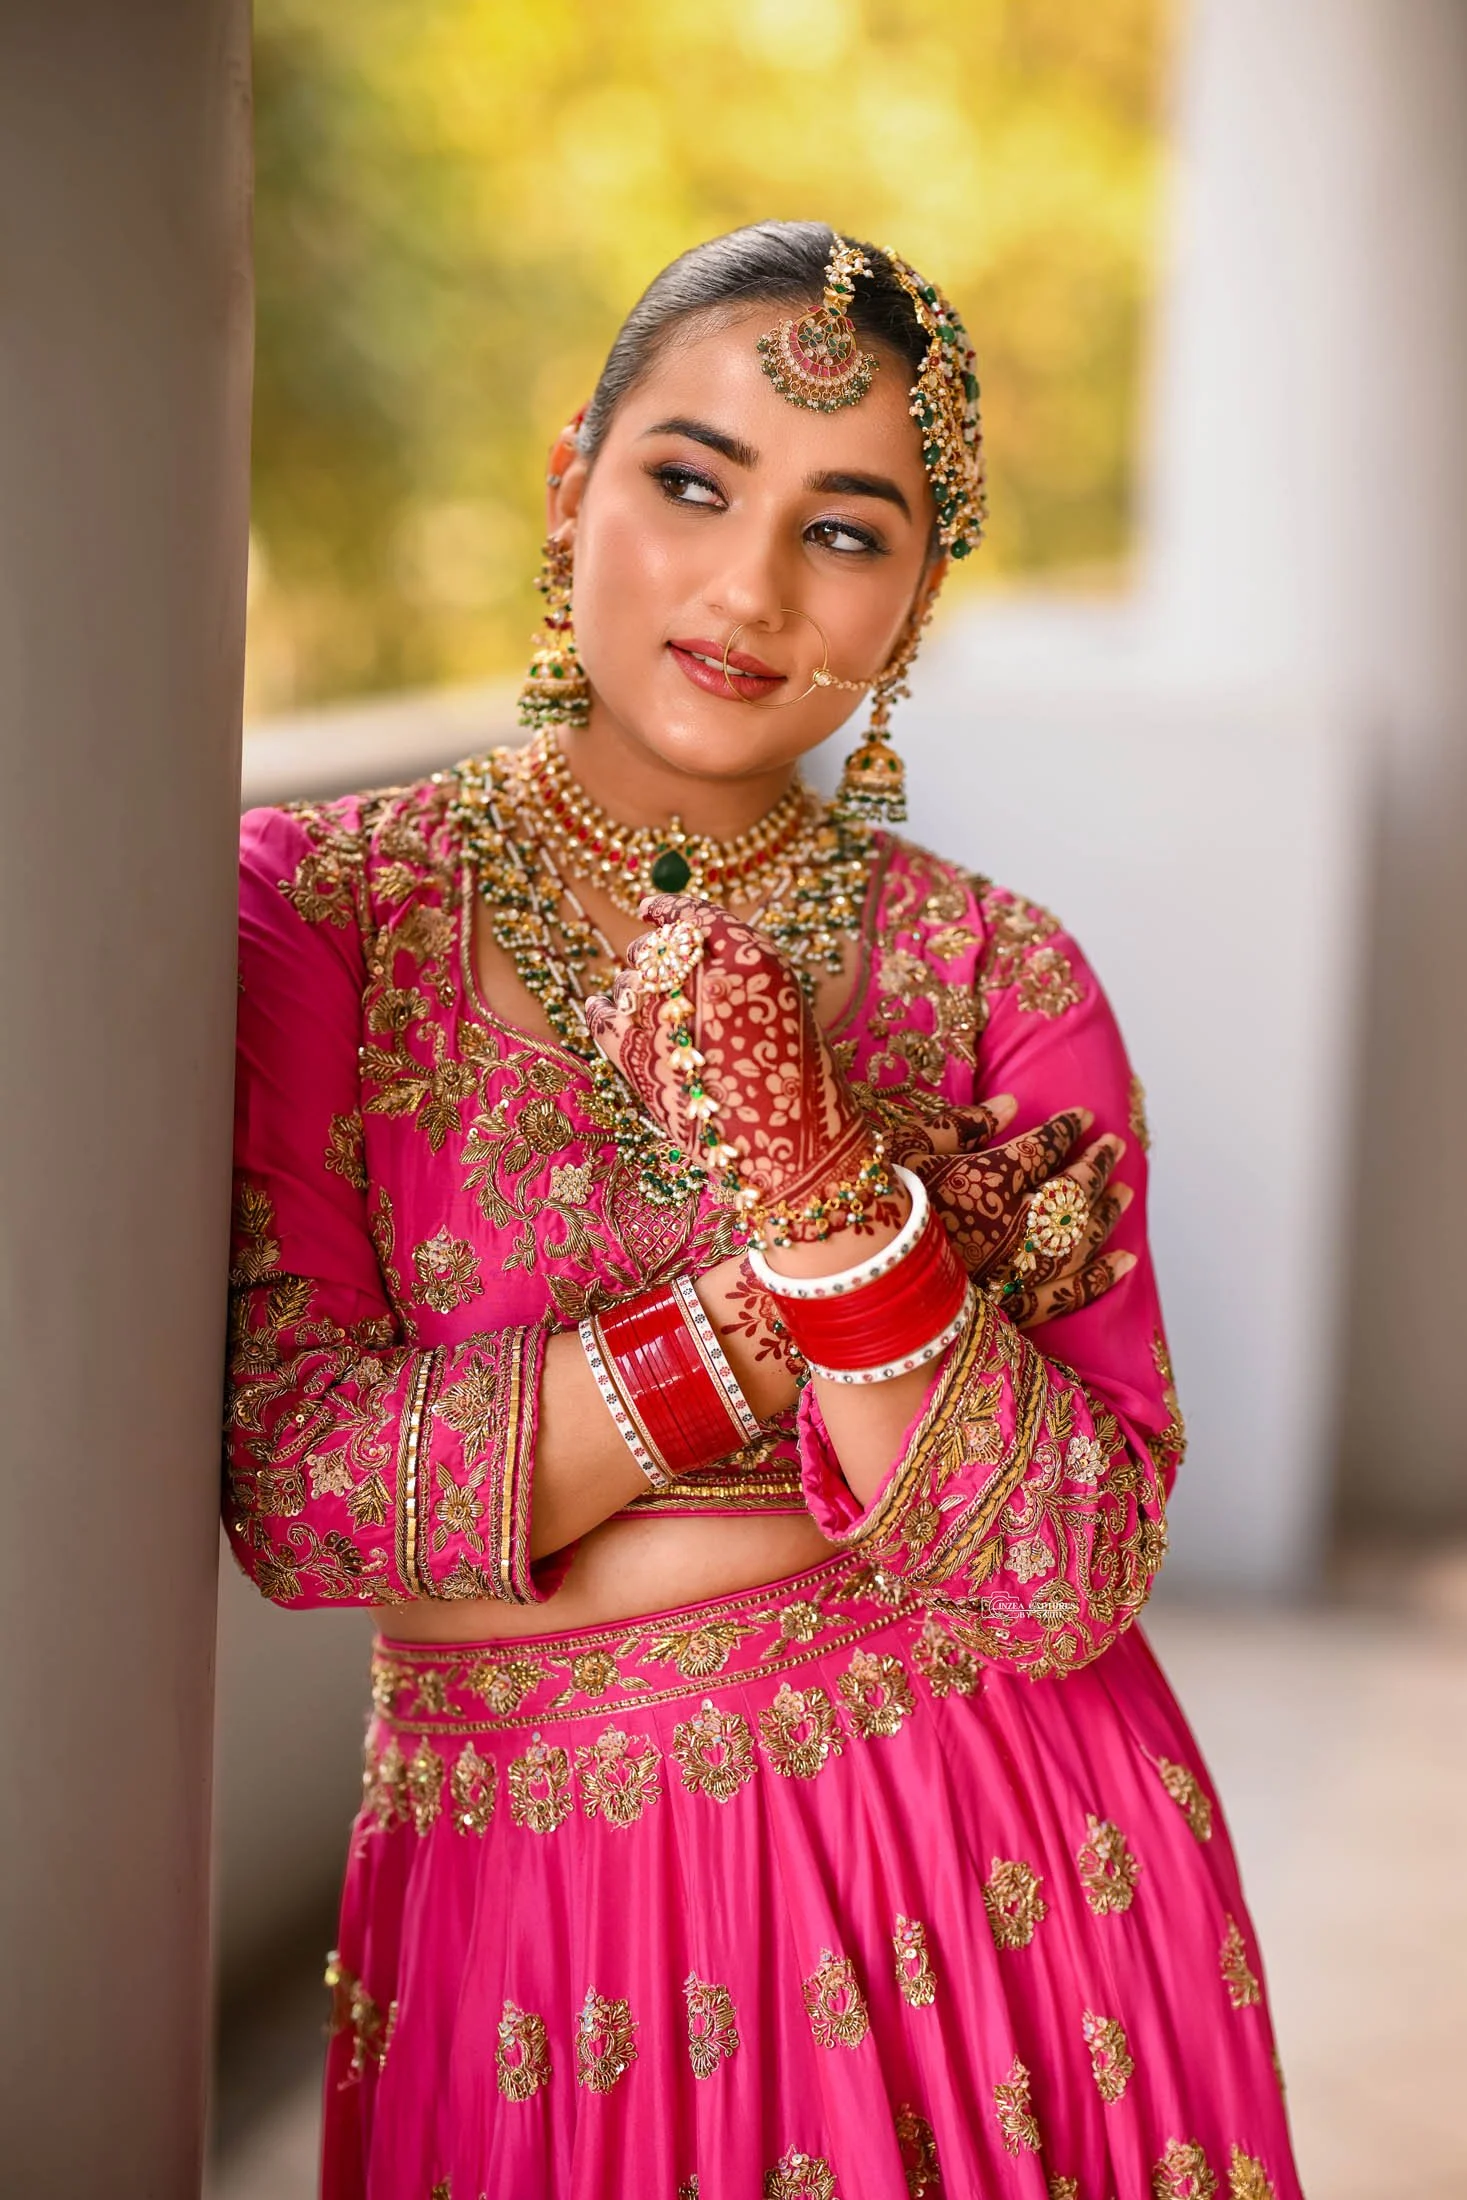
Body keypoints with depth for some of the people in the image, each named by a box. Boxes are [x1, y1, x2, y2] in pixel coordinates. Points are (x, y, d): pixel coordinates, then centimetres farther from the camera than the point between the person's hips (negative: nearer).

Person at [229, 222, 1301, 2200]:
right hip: (537, 1924, -1)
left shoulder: (1000, 982, -4)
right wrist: (804, 1298, -17)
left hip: (994, 1886, 1)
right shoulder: (312, 909, -6)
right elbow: (289, 1491, -16)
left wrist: (838, 1204, -27)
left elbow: (1069, 1585, -13)